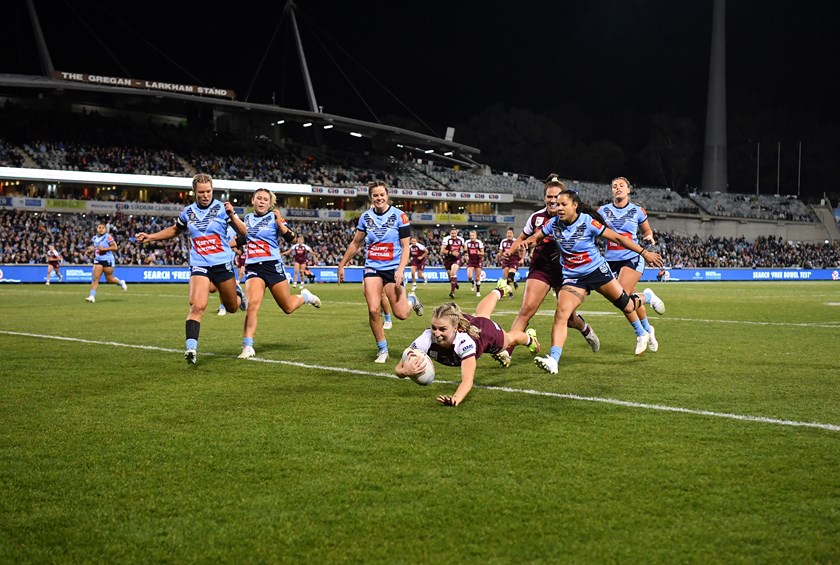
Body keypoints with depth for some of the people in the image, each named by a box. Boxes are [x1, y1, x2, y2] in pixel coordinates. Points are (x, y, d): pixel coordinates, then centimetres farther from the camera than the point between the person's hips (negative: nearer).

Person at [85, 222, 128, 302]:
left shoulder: (108, 237, -10)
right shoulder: (94, 238, 10)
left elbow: (115, 247, -14)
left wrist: (104, 249, -20)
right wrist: (92, 249, 5)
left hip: (107, 260, -5)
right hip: (98, 260, 5)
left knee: (109, 279, 5)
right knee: (95, 278, -7)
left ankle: (121, 283, 36)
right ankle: (92, 296, -11)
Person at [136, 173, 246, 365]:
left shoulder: (222, 208, -4)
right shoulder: (187, 212, 5)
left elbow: (243, 233, -8)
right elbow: (173, 230, 25)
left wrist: (232, 215, -24)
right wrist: (149, 237, 15)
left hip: (223, 264, 0)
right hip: (199, 265, 1)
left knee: (232, 307, 14)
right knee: (197, 306, -22)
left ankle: (237, 293, 51)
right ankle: (191, 348, -26)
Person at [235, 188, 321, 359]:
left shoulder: (274, 218, -1)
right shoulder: (247, 218, 11)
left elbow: (292, 239, -6)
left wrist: (280, 223, -21)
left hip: (273, 266, -2)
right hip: (253, 268, 2)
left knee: (288, 308, 8)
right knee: (252, 305, -20)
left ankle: (305, 297, 42)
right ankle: (248, 346, -19)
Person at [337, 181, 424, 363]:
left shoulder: (399, 216, -6)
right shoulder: (365, 217, 4)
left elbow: (405, 247, -6)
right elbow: (355, 244, 15)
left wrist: (400, 270, -18)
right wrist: (342, 265, 14)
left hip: (393, 268, -2)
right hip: (372, 268, 2)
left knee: (401, 314, -6)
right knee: (373, 310, -13)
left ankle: (411, 299, 32)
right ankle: (383, 350, 6)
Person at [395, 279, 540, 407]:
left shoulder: (464, 342, -51)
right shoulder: (426, 339, -44)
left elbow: (468, 380, -60)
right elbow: (398, 370, -44)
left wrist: (455, 399, -80)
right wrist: (406, 371, -67)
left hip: (485, 330, -4)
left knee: (510, 339, 32)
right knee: (481, 314, 38)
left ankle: (529, 338, 67)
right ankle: (499, 291, 70)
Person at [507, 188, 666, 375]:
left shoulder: (587, 222, -18)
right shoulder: (554, 223, -6)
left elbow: (617, 238, -13)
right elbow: (535, 237, 10)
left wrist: (644, 252, -12)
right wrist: (512, 249, -6)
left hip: (597, 270, -2)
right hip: (572, 277, 2)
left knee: (625, 304, 11)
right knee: (561, 314, -20)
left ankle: (646, 297, 49)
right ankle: (553, 360, -27)